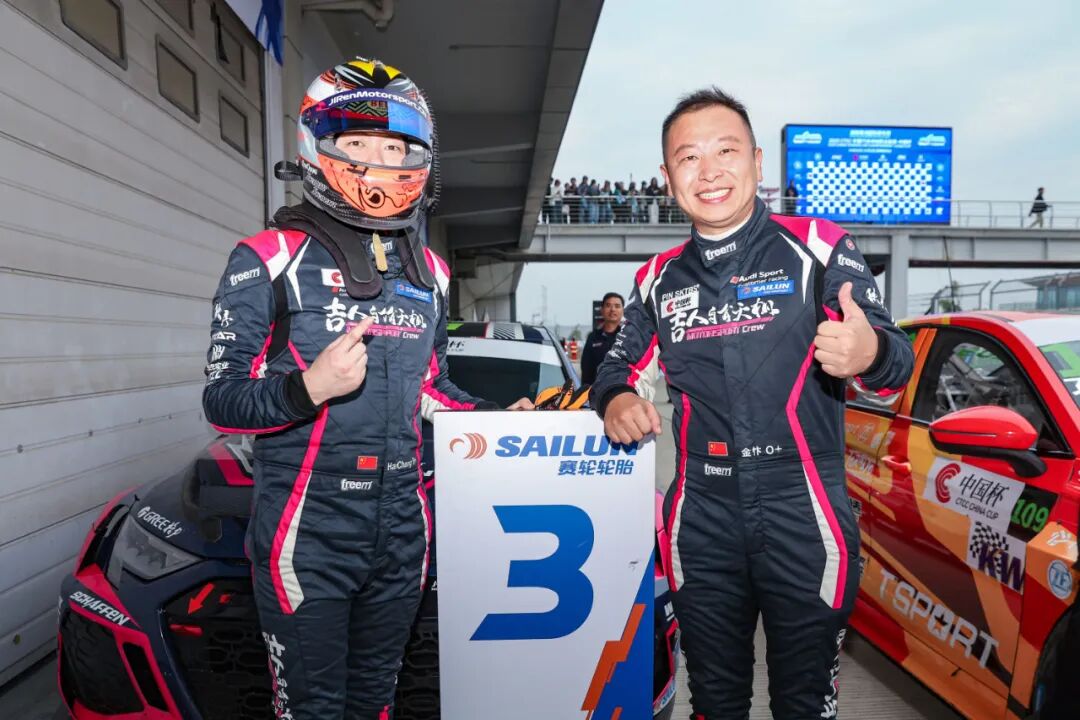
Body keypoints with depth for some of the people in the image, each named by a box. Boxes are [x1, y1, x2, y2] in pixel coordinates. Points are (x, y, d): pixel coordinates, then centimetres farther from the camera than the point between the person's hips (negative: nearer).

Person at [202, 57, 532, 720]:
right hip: (307, 534, -4)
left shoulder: (428, 271, 9)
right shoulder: (271, 259, -7)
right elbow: (222, 399, -9)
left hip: (401, 530, 5)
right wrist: (310, 388, -25)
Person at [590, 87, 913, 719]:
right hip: (702, 520, 3)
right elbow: (623, 367, 16)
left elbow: (895, 357, -6)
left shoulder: (817, 247, -3)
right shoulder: (659, 278, 7)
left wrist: (869, 354, -30)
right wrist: (617, 398, -7)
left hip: (804, 515, -3)